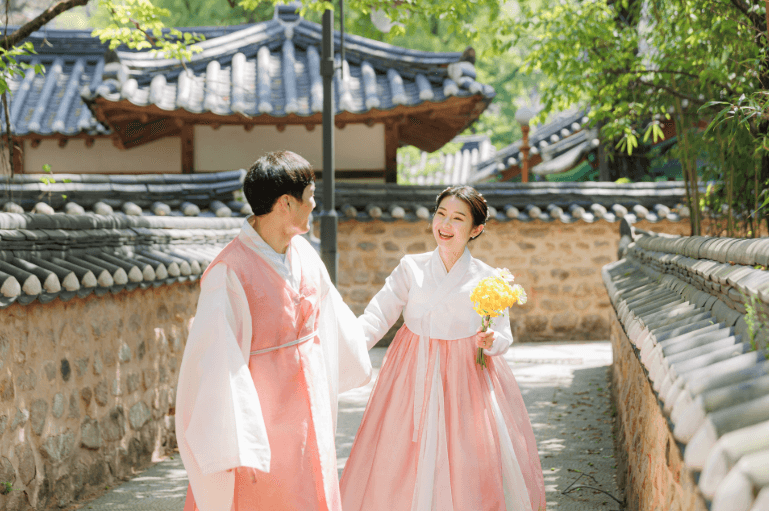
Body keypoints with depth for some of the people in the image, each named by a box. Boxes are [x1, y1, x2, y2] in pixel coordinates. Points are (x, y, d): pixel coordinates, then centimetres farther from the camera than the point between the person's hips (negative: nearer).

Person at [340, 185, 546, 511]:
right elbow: (378, 315, -6)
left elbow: (504, 337, 2)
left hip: (467, 376, -1)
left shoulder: (487, 279, -2)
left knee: (470, 466, 0)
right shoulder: (411, 268, 0)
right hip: (415, 374, 1)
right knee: (410, 463, 3)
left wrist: (491, 342, -20)